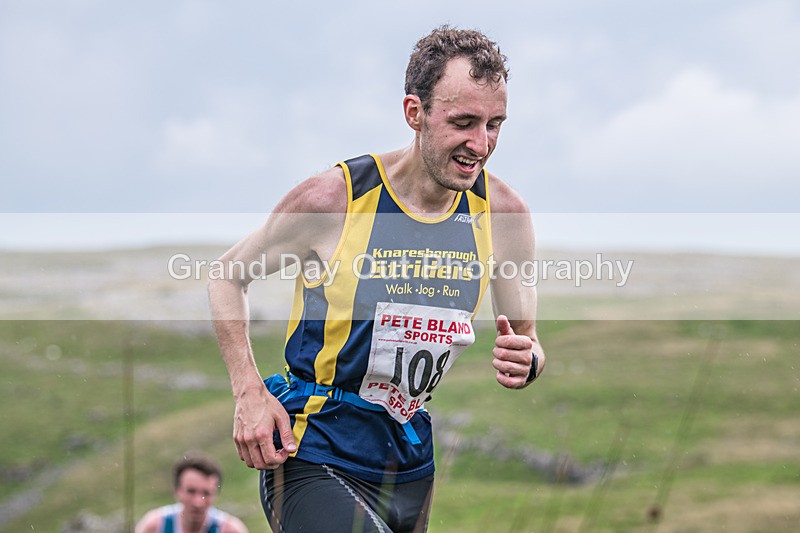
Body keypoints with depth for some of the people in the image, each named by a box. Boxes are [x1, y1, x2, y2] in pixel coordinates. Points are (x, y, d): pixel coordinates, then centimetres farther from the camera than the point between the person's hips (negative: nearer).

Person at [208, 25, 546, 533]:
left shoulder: (503, 213, -4)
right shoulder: (333, 198, -15)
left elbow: (526, 336, 9)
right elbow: (228, 275, 1)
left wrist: (525, 361, -17)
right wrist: (249, 392, -12)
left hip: (412, 467, 6)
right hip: (313, 459, -5)